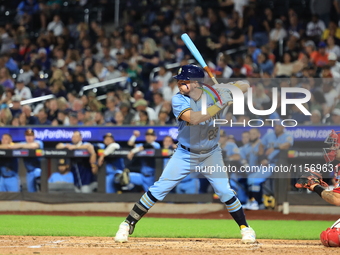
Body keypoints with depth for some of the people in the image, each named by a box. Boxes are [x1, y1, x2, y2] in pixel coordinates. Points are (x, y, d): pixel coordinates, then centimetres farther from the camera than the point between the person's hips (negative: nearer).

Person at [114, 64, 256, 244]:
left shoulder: (214, 94, -12)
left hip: (211, 155, 1)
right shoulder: (178, 100, -18)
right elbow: (193, 118, -35)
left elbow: (245, 86, -9)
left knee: (224, 192, -8)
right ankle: (128, 225, 5)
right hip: (185, 154, -1)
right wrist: (219, 105, -38)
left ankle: (245, 228, 11)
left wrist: (229, 91, -29)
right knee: (159, 189, -4)